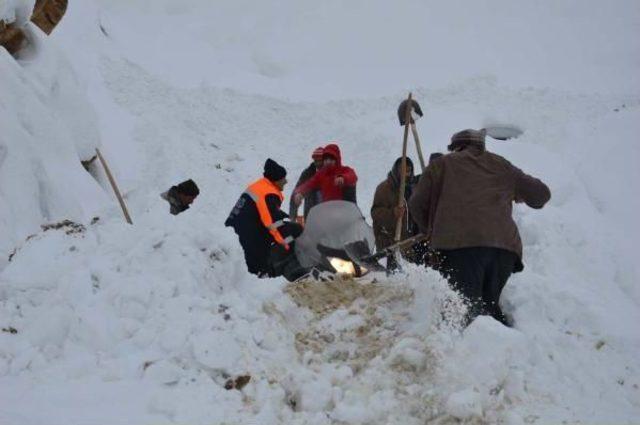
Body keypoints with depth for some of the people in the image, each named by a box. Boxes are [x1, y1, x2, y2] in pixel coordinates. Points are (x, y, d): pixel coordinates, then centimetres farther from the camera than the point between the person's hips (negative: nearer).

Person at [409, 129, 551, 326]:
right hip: (504, 245, 4)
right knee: (489, 304, 19)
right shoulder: (500, 164, 27)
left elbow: (417, 204, 16)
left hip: (458, 244, -4)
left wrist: (431, 231, 33)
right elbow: (541, 194, 30)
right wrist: (519, 195, 52)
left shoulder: (442, 164, 21)